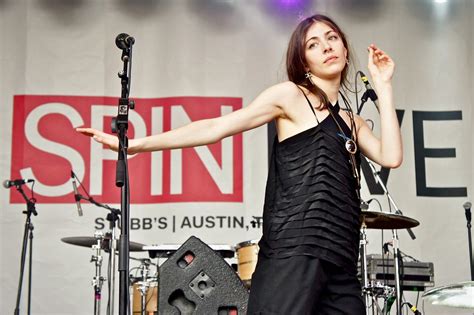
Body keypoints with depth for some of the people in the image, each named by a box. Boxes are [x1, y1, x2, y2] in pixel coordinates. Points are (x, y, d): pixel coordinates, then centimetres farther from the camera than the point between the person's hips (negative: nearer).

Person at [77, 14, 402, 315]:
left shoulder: (352, 122, 23)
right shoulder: (292, 95, 4)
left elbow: (391, 157, 5)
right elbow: (216, 127, -3)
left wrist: (383, 86, 10)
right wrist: (137, 144, -11)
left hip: (341, 259, 7)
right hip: (295, 250, -7)